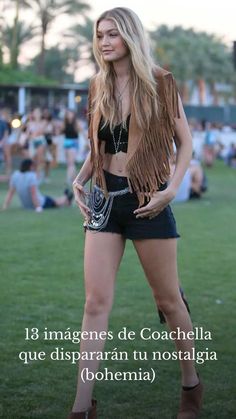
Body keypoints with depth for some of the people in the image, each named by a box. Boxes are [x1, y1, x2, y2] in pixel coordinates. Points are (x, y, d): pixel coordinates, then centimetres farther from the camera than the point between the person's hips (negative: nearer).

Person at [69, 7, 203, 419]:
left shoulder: (160, 83, -5)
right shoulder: (98, 87, 8)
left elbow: (185, 143, -2)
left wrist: (172, 188, -15)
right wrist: (79, 180, 2)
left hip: (146, 199, -4)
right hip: (104, 198, 4)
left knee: (168, 300, 7)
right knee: (96, 302, -2)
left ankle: (191, 384, 28)